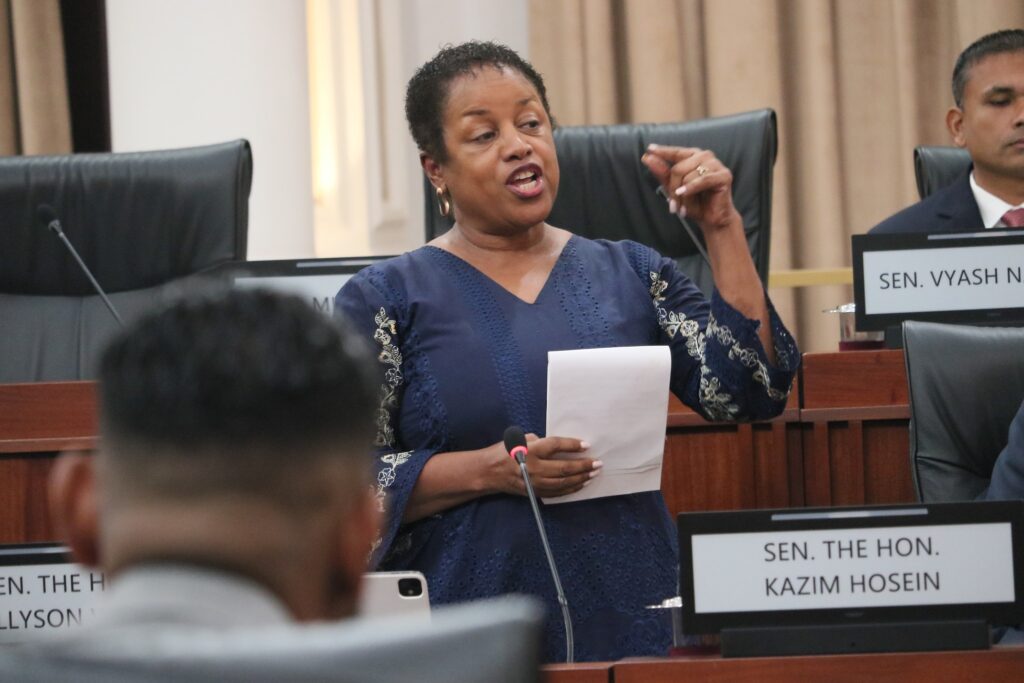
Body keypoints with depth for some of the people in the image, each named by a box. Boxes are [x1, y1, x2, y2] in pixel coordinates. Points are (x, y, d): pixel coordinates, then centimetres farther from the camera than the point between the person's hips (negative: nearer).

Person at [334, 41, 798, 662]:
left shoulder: (629, 274, 10)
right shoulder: (387, 299, 2)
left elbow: (748, 394, -1)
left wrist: (724, 230, -6)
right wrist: (488, 471, -16)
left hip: (633, 621, 2)